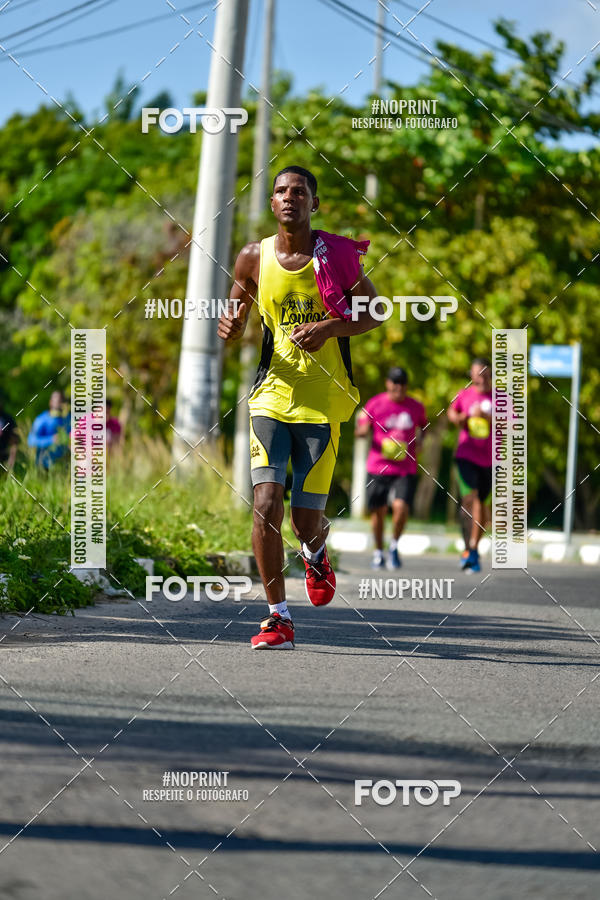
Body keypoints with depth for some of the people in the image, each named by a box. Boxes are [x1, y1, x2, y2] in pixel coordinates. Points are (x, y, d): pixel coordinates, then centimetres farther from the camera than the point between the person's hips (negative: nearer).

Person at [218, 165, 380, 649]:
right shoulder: (254, 258, 4)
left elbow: (375, 312, 4)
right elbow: (238, 311, 18)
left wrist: (328, 328, -14)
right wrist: (230, 326, -7)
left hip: (323, 399, -1)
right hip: (272, 393, 1)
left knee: (306, 519, -2)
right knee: (266, 502, -15)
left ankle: (316, 554, 37)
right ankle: (279, 618, -7)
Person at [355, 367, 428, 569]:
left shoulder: (416, 407, 5)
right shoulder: (375, 404, 0)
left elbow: (423, 424, 25)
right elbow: (359, 431, 2)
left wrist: (420, 439, 5)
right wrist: (363, 429, -22)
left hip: (405, 469, 0)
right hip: (378, 467, 0)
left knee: (401, 507, -18)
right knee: (378, 511, 4)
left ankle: (394, 546, 7)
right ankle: (378, 551, 27)